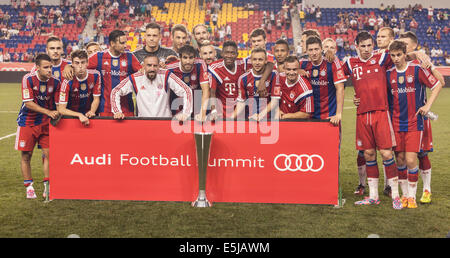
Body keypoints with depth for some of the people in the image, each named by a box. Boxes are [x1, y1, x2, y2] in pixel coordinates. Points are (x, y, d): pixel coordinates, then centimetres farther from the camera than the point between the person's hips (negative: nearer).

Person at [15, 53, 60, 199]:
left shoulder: (55, 82, -8)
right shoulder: (28, 79, -15)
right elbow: (28, 103, -18)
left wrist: (56, 114, -13)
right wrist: (48, 112, -26)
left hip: (46, 122, 2)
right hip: (27, 121, -2)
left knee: (48, 153, -4)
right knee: (26, 155, 1)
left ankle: (47, 186, 7)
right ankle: (29, 187, 13)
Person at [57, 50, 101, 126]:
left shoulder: (95, 75, -7)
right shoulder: (68, 81, -16)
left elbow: (96, 99, 2)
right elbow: (61, 109, -17)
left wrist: (92, 111, -17)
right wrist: (79, 115, -31)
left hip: (88, 116, 1)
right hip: (71, 116, -1)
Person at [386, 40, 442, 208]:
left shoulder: (417, 69, -4)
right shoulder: (389, 74, 6)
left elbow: (437, 85, 2)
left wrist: (428, 105, -5)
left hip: (414, 123, -3)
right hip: (396, 123, 3)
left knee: (411, 160, -9)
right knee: (400, 160, 5)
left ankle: (412, 196, 6)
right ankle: (404, 194, 18)